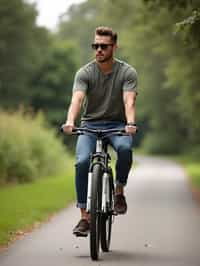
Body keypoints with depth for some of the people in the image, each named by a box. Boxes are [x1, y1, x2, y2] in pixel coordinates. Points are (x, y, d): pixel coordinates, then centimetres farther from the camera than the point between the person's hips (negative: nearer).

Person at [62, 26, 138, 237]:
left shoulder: (127, 72, -5)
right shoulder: (84, 73, -4)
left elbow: (129, 100, -20)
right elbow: (77, 99, -20)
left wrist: (130, 123, -41)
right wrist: (70, 121, -40)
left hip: (117, 125, -1)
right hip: (90, 124, 1)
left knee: (125, 148, -34)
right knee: (82, 161, -25)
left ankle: (119, 191, -8)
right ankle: (84, 216, -17)